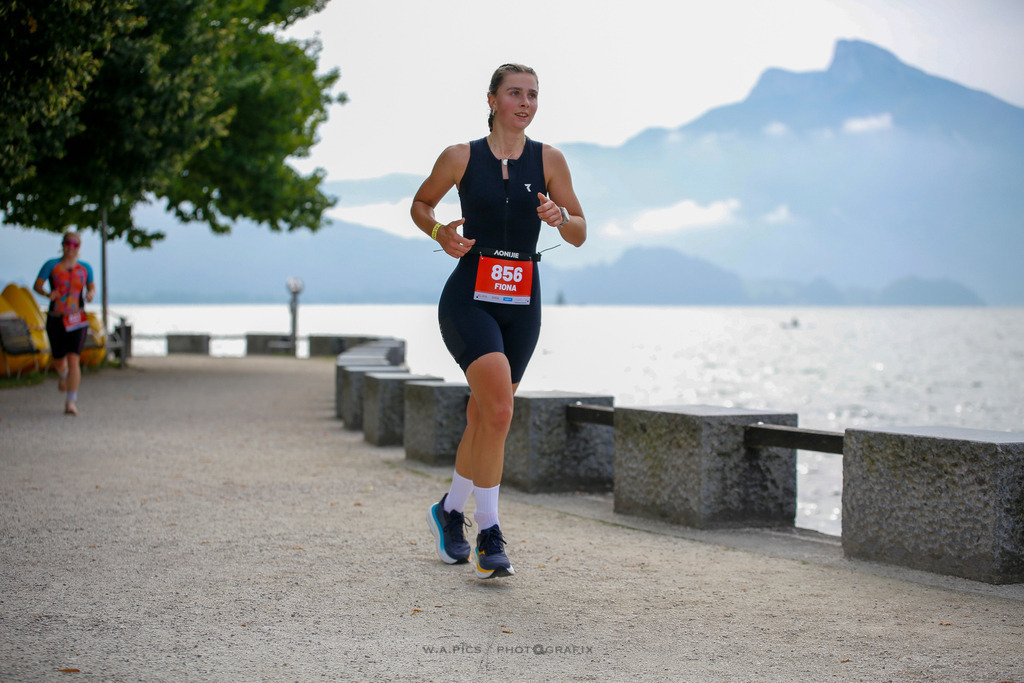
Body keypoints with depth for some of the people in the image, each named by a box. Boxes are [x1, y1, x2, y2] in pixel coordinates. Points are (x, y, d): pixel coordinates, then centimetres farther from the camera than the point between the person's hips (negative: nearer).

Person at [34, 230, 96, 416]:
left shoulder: (85, 268, 4)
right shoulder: (51, 265, -2)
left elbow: (92, 286, 17)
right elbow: (37, 285, -6)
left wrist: (91, 294, -6)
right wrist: (48, 294, -27)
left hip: (77, 320, -1)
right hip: (55, 320, 1)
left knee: (74, 360, -16)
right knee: (59, 361, 14)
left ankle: (71, 402, -14)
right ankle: (63, 375, 52)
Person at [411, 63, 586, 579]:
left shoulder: (549, 161, 4)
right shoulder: (462, 158, -1)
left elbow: (580, 235, 6)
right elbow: (420, 204, 14)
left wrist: (560, 216, -16)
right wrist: (439, 233, -7)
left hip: (522, 304, 4)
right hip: (469, 299, -4)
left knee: (485, 416, 12)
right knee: (499, 408, -21)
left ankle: (450, 511, 36)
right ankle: (488, 537, -14)